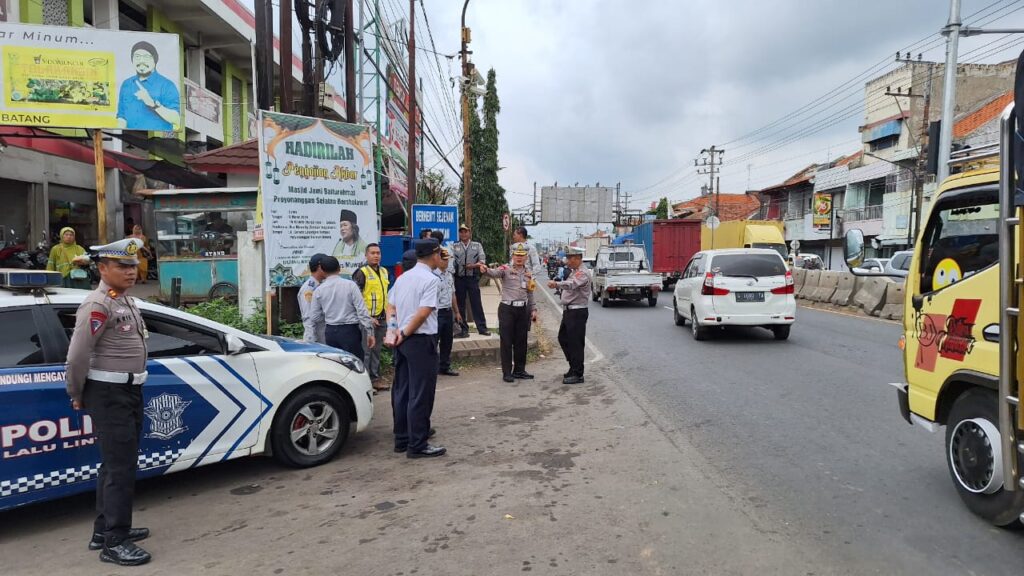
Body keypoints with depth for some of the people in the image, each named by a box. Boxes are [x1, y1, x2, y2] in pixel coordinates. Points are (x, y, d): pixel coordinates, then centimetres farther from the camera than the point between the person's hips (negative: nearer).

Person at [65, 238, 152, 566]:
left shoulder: (125, 301, 13)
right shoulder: (98, 304, -17)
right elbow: (78, 355, -20)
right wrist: (77, 395, -9)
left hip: (129, 391, 10)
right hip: (108, 395, -9)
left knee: (115, 464, 17)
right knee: (120, 467, -6)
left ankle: (105, 530, 30)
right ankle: (114, 543, 2)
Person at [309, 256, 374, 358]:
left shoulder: (319, 290, 2)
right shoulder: (350, 285, -7)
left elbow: (314, 317, 6)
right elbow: (362, 311, -10)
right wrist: (370, 332, -6)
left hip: (330, 332, 4)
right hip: (350, 331, -4)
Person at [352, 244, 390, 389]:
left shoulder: (384, 272, 14)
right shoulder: (362, 273, -10)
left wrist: (387, 314, 18)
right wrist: (367, 317, -16)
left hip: (382, 318, 7)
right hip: (368, 318, -7)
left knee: (377, 350, 14)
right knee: (366, 350, -4)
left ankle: (375, 378, 22)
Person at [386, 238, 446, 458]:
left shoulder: (403, 277, 12)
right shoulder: (430, 279, -13)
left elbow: (391, 307, 11)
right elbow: (423, 313, -19)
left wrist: (392, 330, 0)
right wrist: (404, 334, -10)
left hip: (402, 342, 8)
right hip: (421, 341, -8)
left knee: (401, 391, 14)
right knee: (420, 394, -2)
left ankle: (402, 439, 24)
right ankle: (417, 445, 4)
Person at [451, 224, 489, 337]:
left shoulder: (477, 245, 10)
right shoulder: (454, 247, 10)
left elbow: (482, 260, 1)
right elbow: (451, 260, -2)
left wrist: (474, 265, -17)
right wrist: (451, 270, -20)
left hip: (473, 278, -1)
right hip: (459, 278, 1)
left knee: (476, 303, -1)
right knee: (460, 304, 5)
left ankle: (482, 328, 5)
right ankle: (464, 329, 12)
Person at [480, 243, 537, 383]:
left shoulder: (528, 273, 12)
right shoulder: (506, 269, -5)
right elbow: (494, 273, -27)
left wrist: (533, 309, 14)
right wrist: (485, 270, -48)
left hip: (523, 310, 5)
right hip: (507, 309, -5)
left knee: (521, 342, 11)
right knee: (506, 342, -1)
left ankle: (519, 370, 22)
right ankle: (507, 372, 6)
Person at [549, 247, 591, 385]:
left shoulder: (583, 273, -15)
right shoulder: (573, 272, 17)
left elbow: (572, 285, -34)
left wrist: (556, 284, -48)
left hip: (577, 312, -10)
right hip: (568, 311, 10)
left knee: (575, 343, -6)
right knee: (563, 339, 16)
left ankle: (577, 374, 2)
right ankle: (574, 368, 27)